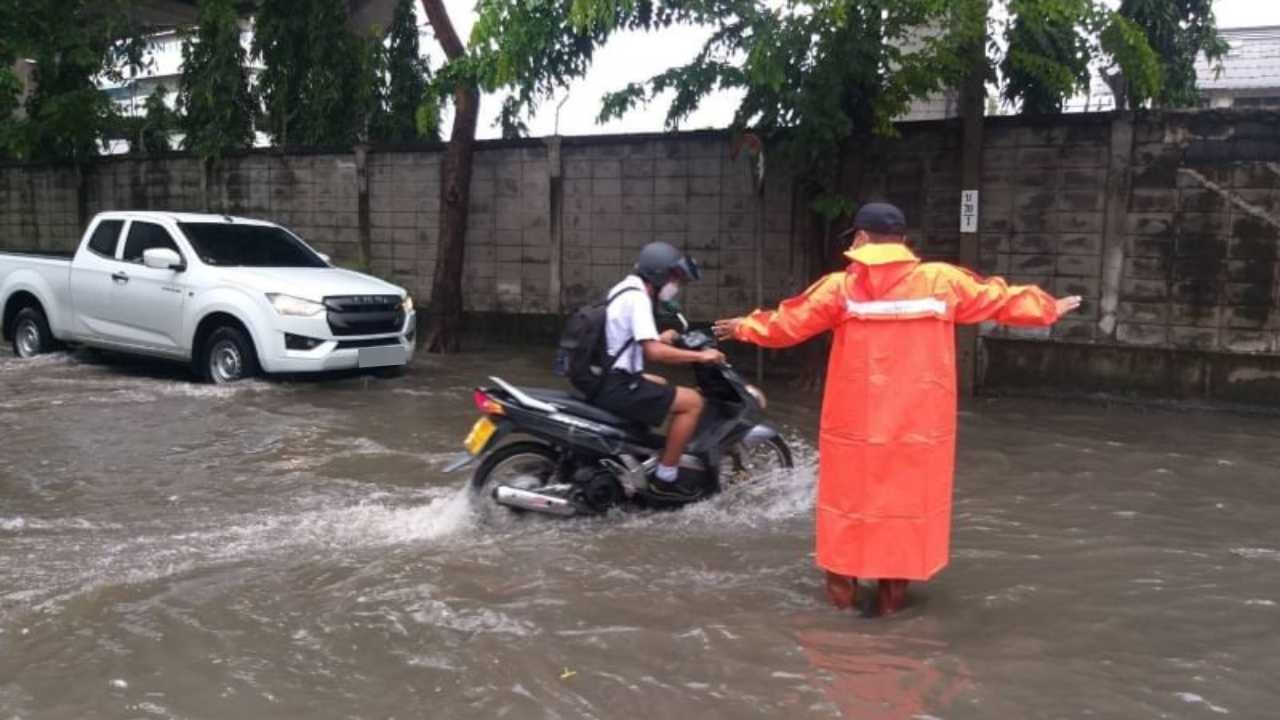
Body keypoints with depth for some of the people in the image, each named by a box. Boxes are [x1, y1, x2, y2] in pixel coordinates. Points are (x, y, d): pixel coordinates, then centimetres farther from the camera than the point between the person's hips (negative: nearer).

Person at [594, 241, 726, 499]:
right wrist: (699, 355, -18)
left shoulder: (624, 289, 15)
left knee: (661, 385, 33)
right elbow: (654, 352, -27)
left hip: (604, 380, 11)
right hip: (616, 386, -11)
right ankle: (665, 478, -4)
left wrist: (659, 339, 25)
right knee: (692, 401, -9)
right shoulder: (637, 297, -16)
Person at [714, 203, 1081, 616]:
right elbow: (998, 299, 11)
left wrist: (746, 328, 22)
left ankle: (843, 591, 22)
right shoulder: (942, 281, -1)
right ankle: (892, 595, 18)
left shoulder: (842, 287, -5)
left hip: (856, 425, -1)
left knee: (850, 500, 12)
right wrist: (1048, 309, 29)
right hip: (918, 426, 1)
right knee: (906, 503, 11)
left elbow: (787, 322, 4)